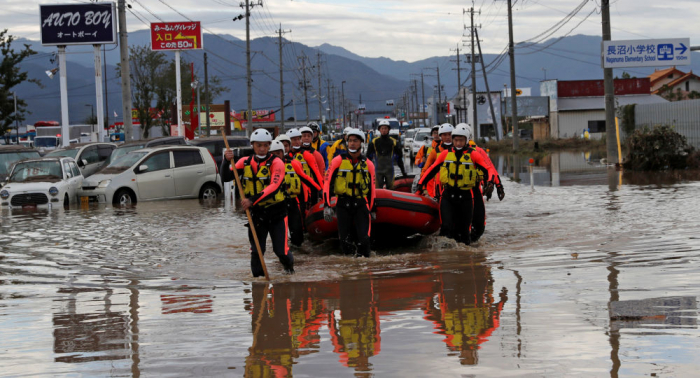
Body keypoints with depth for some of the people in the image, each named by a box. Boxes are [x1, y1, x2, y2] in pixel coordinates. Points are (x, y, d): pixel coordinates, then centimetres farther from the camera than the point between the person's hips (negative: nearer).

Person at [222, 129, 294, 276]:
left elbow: (274, 186, -26)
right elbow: (226, 178, -5)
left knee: (281, 250, -2)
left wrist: (253, 200, -37)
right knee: (256, 251, 4)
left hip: (276, 213, -3)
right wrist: (227, 161, -25)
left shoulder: (276, 163, -11)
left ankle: (288, 264, 30)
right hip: (256, 213, 3)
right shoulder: (245, 162, 2)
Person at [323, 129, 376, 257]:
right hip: (343, 204, 0)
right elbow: (327, 183, -2)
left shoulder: (368, 164, 6)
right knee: (345, 241, -2)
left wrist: (370, 209, 14)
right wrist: (327, 205, -9)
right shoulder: (338, 161, -1)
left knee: (363, 239, -12)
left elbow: (371, 189, 14)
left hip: (361, 204, 1)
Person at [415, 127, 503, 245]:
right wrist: (421, 183, 10)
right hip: (447, 195, 1)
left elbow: (489, 169, -7)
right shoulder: (445, 153, 5)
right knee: (447, 227, -13)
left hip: (465, 196, -1)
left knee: (463, 229, 5)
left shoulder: (473, 154, -1)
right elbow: (432, 169, 13)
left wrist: (490, 181, -26)